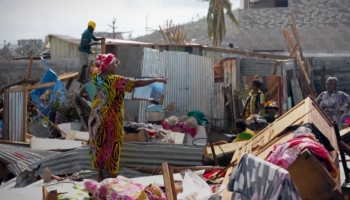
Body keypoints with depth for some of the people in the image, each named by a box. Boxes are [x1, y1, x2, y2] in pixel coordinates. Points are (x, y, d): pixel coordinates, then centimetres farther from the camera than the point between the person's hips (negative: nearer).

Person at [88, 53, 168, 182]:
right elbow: (136, 84, -28)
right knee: (113, 146, 5)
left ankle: (100, 175, 23)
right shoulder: (115, 80, -24)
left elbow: (93, 68, 22)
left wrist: (102, 63, 15)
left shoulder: (96, 75, -5)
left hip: (98, 117, 7)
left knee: (99, 145, 13)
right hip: (112, 119, -7)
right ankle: (114, 176, 14)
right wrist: (156, 80, -25)